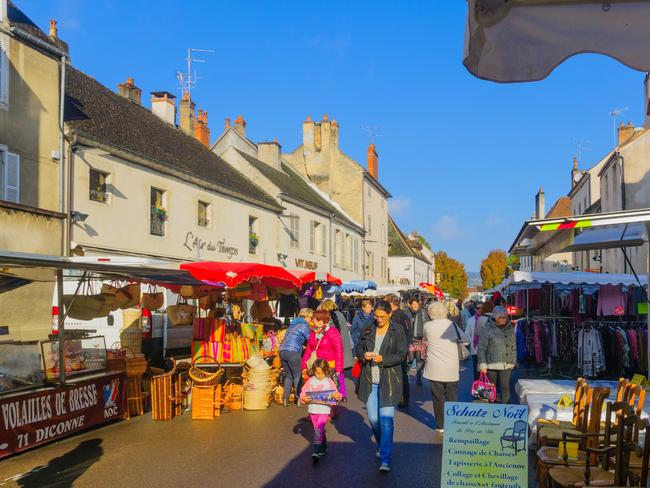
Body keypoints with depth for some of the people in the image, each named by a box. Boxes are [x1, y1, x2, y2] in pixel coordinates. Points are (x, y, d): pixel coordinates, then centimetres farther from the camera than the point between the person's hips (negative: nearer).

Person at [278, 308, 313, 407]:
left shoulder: (293, 324, 21)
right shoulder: (304, 325, -3)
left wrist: (302, 346, 23)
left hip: (282, 350, 7)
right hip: (293, 352, -7)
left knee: (288, 376, 14)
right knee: (297, 376, 4)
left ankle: (285, 399, 10)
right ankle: (298, 398, 5)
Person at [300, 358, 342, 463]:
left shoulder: (329, 381, -1)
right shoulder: (310, 381, 2)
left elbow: (336, 393, -1)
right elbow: (303, 392, 3)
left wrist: (337, 395, -23)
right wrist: (304, 398, -18)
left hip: (324, 409, -3)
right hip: (313, 408, 3)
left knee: (319, 429, -14)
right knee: (317, 429, 15)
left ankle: (316, 452, -18)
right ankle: (323, 448, 33)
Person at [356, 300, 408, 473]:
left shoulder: (397, 330, -5)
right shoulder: (368, 329, 6)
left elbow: (401, 355, -8)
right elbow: (358, 348, 14)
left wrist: (382, 359, -22)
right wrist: (364, 354, -8)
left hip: (388, 381, -4)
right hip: (370, 380, 4)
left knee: (386, 420, -7)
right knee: (373, 418, 11)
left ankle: (386, 459, -2)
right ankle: (381, 445, 37)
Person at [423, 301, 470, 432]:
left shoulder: (427, 326, -5)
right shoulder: (452, 325, -2)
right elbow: (466, 340, 1)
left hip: (435, 368, -1)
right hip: (452, 369, 1)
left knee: (438, 397, 7)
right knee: (452, 397, 12)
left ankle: (441, 425, 11)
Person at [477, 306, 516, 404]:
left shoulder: (510, 329, 9)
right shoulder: (487, 329, -6)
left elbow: (513, 347, 18)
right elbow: (481, 348, -6)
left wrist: (513, 362, 13)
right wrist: (482, 364, -10)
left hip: (506, 365, 3)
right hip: (491, 364, -3)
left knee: (505, 388, -6)